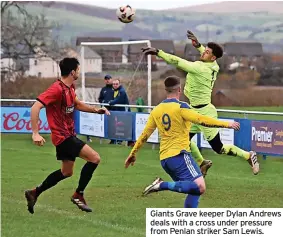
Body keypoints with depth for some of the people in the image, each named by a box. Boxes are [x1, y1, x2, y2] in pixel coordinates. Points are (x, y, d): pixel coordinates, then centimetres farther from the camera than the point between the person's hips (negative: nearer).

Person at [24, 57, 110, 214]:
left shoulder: (70, 88, 8)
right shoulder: (57, 89, -21)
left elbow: (76, 104, 27)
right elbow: (36, 107, -25)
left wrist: (96, 110, 12)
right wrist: (35, 133, -29)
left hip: (68, 135, 10)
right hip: (63, 136, -10)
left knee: (66, 172, 20)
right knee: (94, 158, -14)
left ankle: (34, 193, 28)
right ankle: (78, 195, -3)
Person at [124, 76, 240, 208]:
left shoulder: (156, 111, 12)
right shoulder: (180, 107, -7)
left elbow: (144, 135, 16)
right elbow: (202, 120, -18)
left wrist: (133, 154, 26)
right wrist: (227, 124, -13)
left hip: (164, 159, 8)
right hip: (179, 155, -8)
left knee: (194, 190, 15)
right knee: (200, 187, -19)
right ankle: (163, 185, -25)